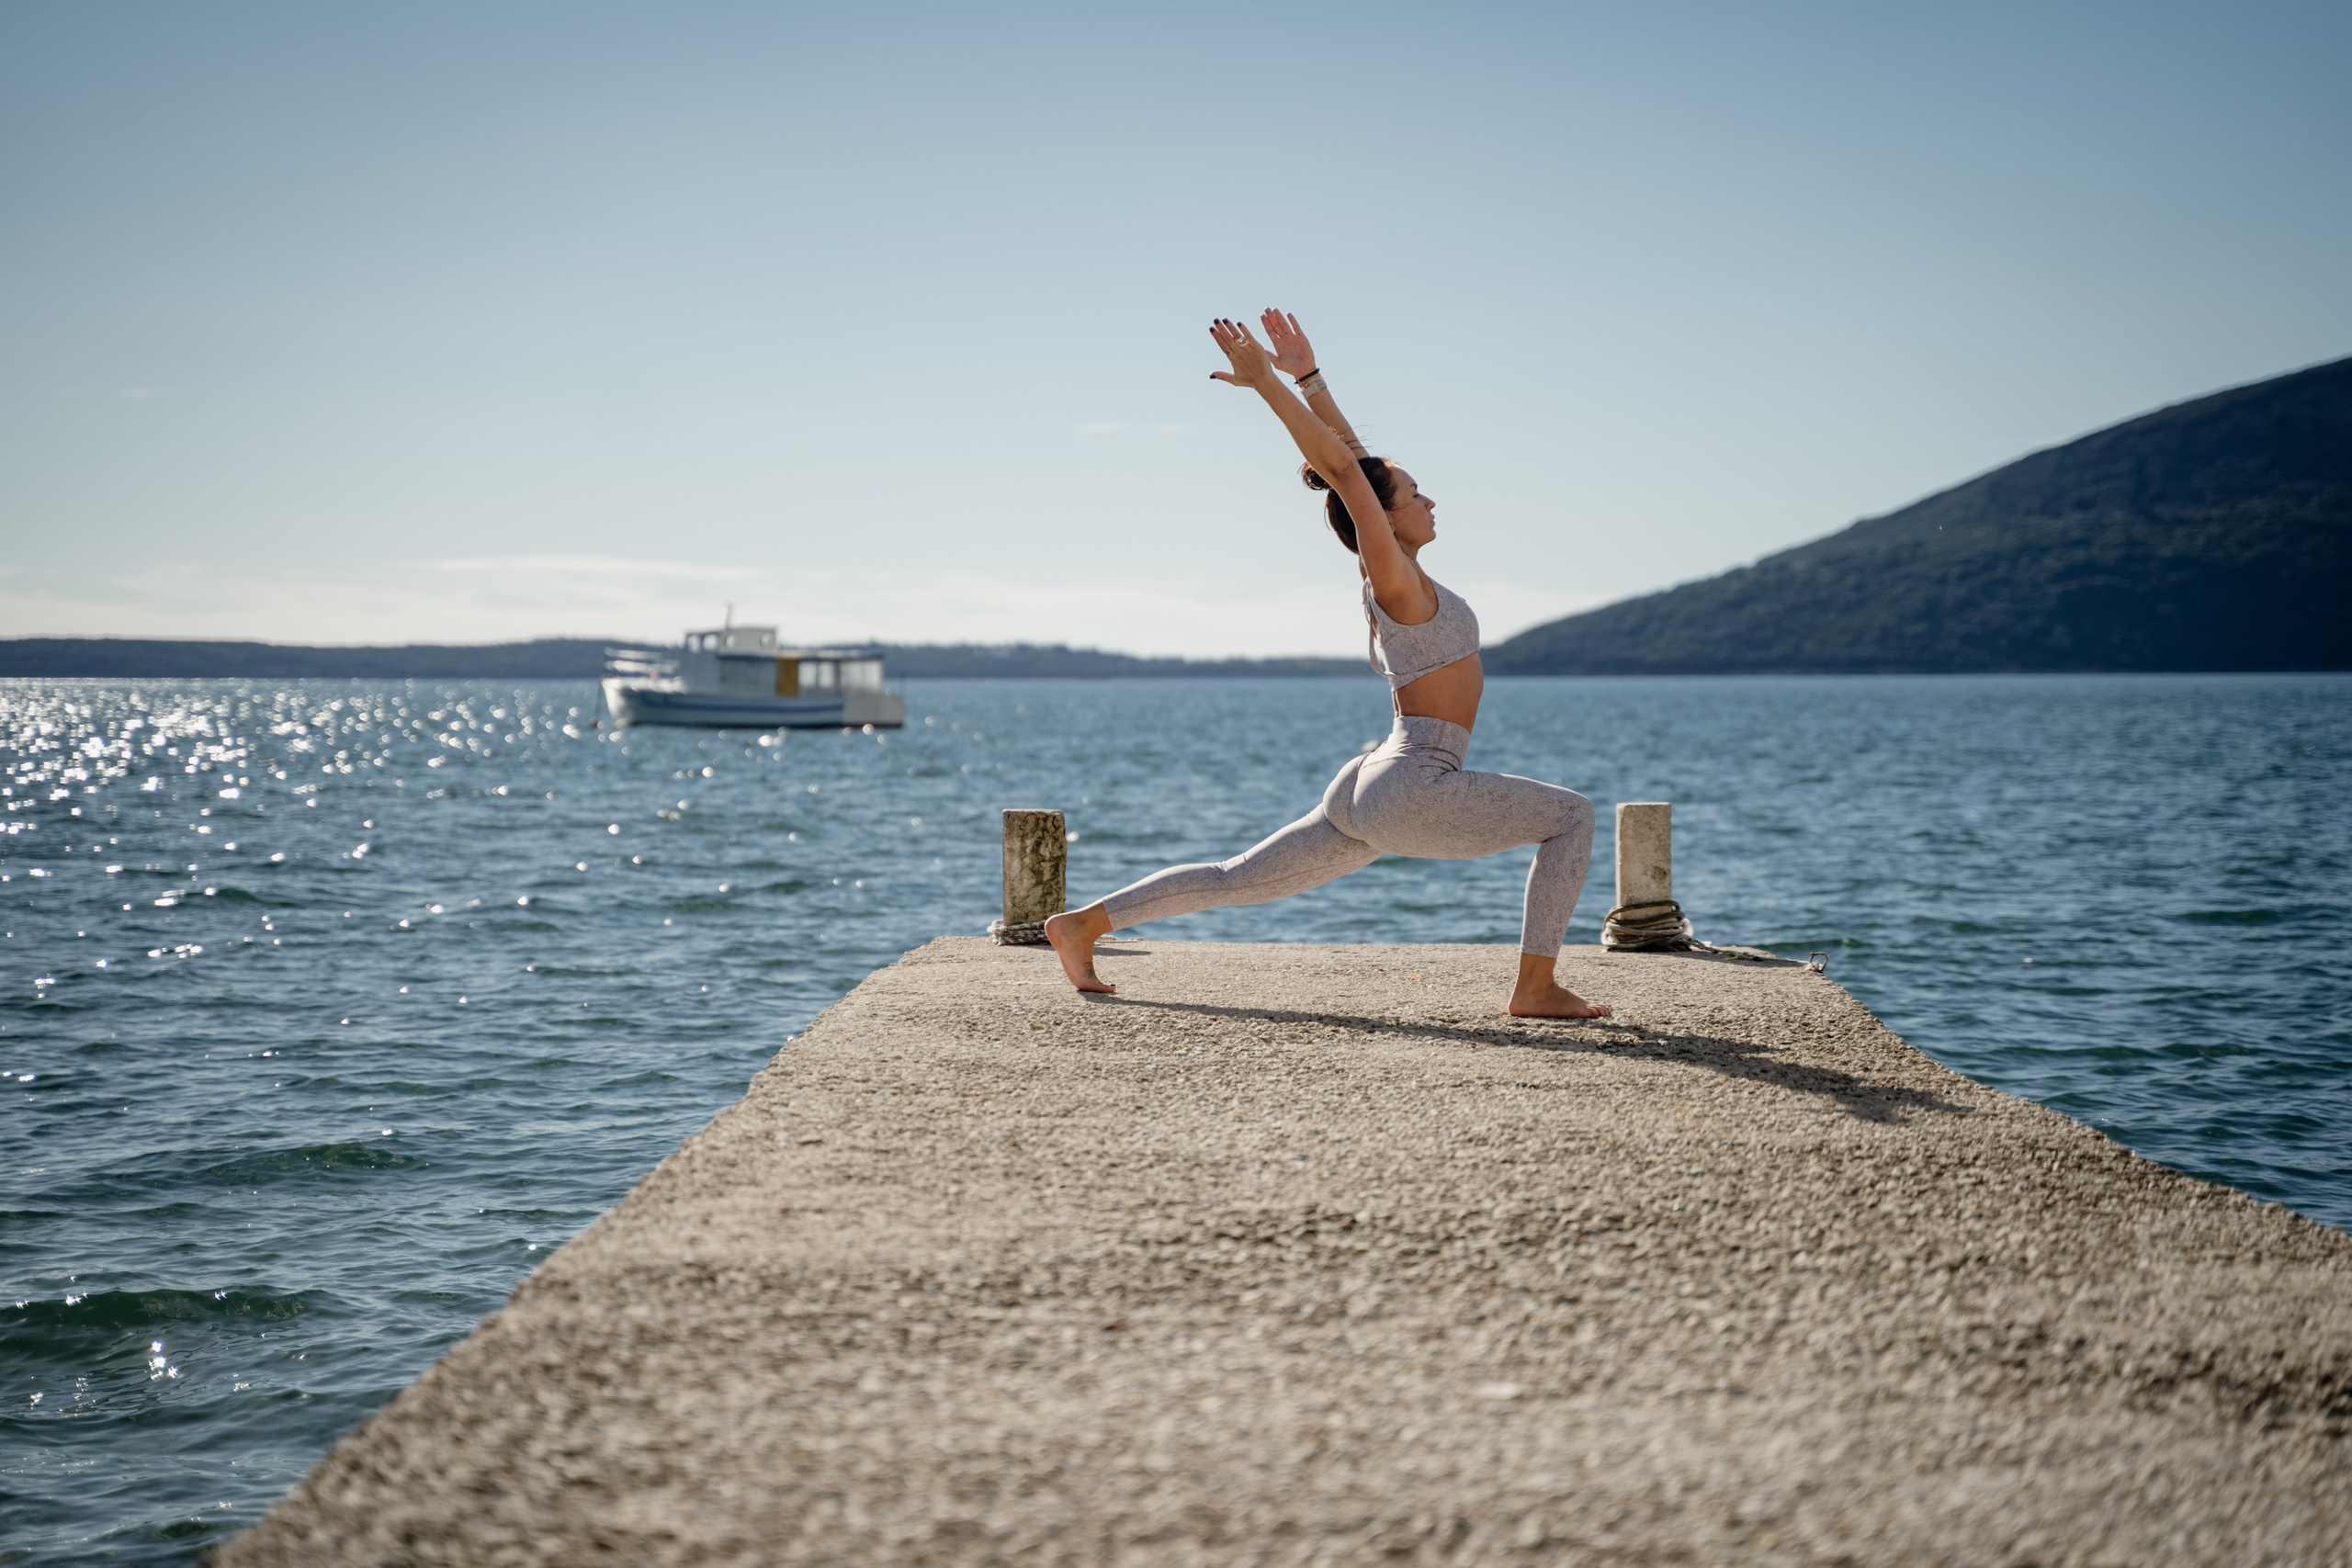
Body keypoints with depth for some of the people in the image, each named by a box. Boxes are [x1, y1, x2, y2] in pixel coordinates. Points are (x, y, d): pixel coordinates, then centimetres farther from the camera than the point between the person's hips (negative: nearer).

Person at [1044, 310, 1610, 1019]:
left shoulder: (1386, 576, 12)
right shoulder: (1397, 581, -11)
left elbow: (1352, 457, 20)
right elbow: (1342, 466, -16)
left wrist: (1307, 375, 21)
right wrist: (1263, 381, -17)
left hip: (1367, 796, 9)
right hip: (1409, 790, -9)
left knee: (1235, 880, 15)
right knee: (1572, 815, -7)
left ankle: (1083, 923, 16)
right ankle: (1537, 987, -9)